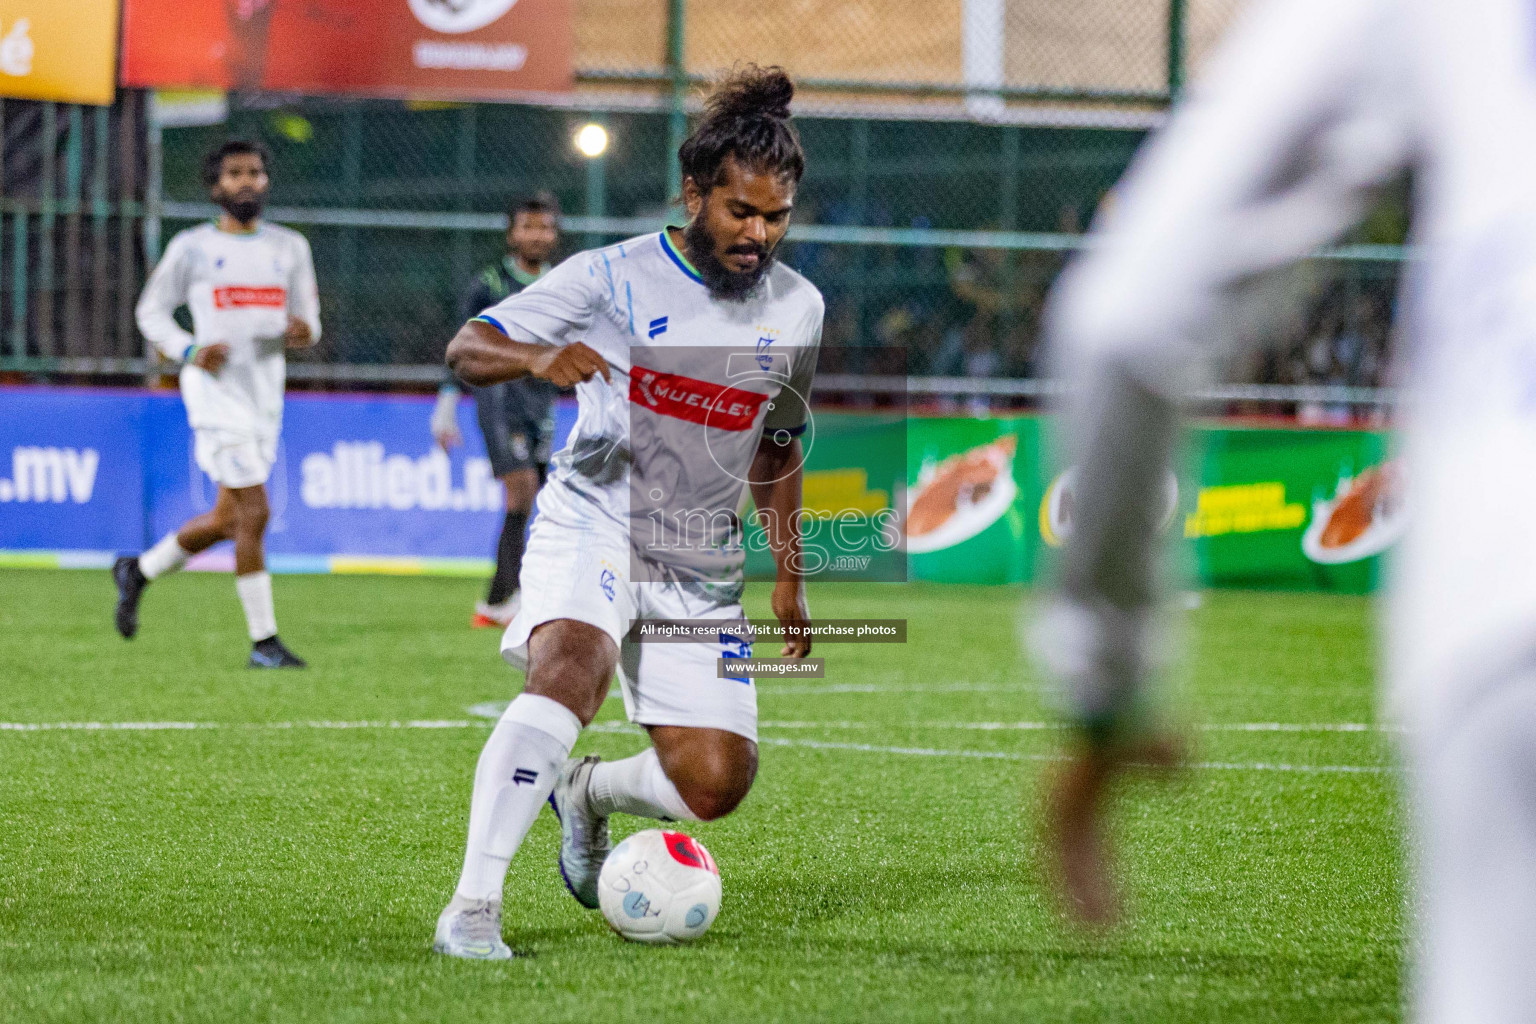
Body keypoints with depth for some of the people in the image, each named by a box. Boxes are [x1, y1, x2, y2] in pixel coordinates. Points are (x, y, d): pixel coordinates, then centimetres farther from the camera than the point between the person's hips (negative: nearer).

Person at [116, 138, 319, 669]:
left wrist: (303, 331, -11)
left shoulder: (289, 247, 11)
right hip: (216, 390, -6)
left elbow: (307, 317, 14)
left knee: (229, 519, 11)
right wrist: (190, 351, -12)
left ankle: (138, 570, 34)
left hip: (266, 396, 6)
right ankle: (263, 640, -8)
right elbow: (152, 311, 6)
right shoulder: (192, 248, 0)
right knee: (253, 512, -13)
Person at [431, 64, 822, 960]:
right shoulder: (614, 278, -7)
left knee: (715, 783, -6)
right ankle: (474, 907, -37)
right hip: (594, 526, -5)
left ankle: (587, 794, 28)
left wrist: (791, 579, 17)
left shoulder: (797, 310, 6)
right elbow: (468, 348, -11)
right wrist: (540, 357, -33)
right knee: (571, 671, -35)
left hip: (702, 568, 5)